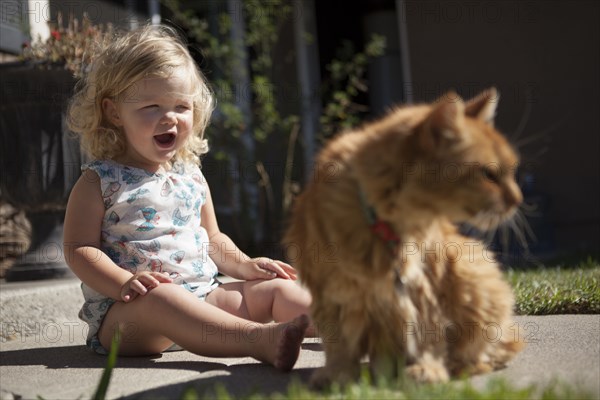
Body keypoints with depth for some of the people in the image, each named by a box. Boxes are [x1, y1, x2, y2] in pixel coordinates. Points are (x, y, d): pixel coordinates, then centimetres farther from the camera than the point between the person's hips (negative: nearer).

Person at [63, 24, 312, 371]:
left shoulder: (192, 177, 16)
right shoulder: (99, 182, -2)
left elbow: (212, 238, 26)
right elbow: (79, 249, -8)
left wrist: (243, 264, 7)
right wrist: (125, 282, -25)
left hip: (202, 297, 7)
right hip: (123, 314, -7)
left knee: (274, 288, -4)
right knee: (162, 298, -39)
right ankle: (262, 340, -59)